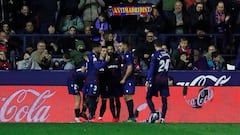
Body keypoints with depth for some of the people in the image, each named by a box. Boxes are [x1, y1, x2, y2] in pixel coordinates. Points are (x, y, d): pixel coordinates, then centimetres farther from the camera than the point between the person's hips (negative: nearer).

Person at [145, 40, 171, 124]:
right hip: (165, 78, 5)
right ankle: (162, 118, 4)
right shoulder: (167, 55, 7)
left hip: (156, 78, -5)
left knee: (149, 97, 4)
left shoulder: (155, 55, -11)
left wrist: (148, 80, -17)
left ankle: (154, 113, -13)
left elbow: (152, 69, -16)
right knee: (164, 99, 6)